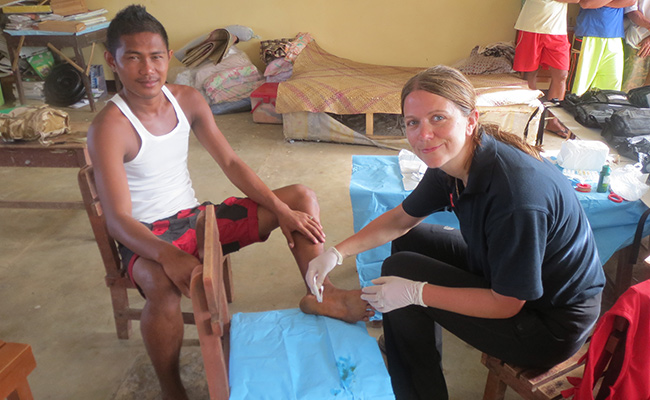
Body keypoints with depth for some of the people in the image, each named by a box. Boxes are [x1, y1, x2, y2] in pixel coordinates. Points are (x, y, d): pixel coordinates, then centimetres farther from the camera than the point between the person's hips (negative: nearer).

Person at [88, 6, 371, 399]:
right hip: (148, 235, -6)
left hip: (196, 216, 6)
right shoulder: (109, 128, -19)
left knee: (302, 197, -2)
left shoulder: (187, 100, -2)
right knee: (164, 286, -41)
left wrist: (283, 211, -11)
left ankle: (322, 293, -13)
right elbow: (118, 219, -24)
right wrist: (168, 255, -44)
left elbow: (230, 163, -1)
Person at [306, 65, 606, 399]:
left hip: (554, 326, -8)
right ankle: (414, 343, 31)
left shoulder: (517, 196, -35)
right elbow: (401, 219, 6)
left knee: (400, 270, -12)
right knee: (410, 240, 10)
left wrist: (416, 292, -21)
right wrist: (336, 253, -2)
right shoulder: (451, 162, -9)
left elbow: (506, 305, -24)